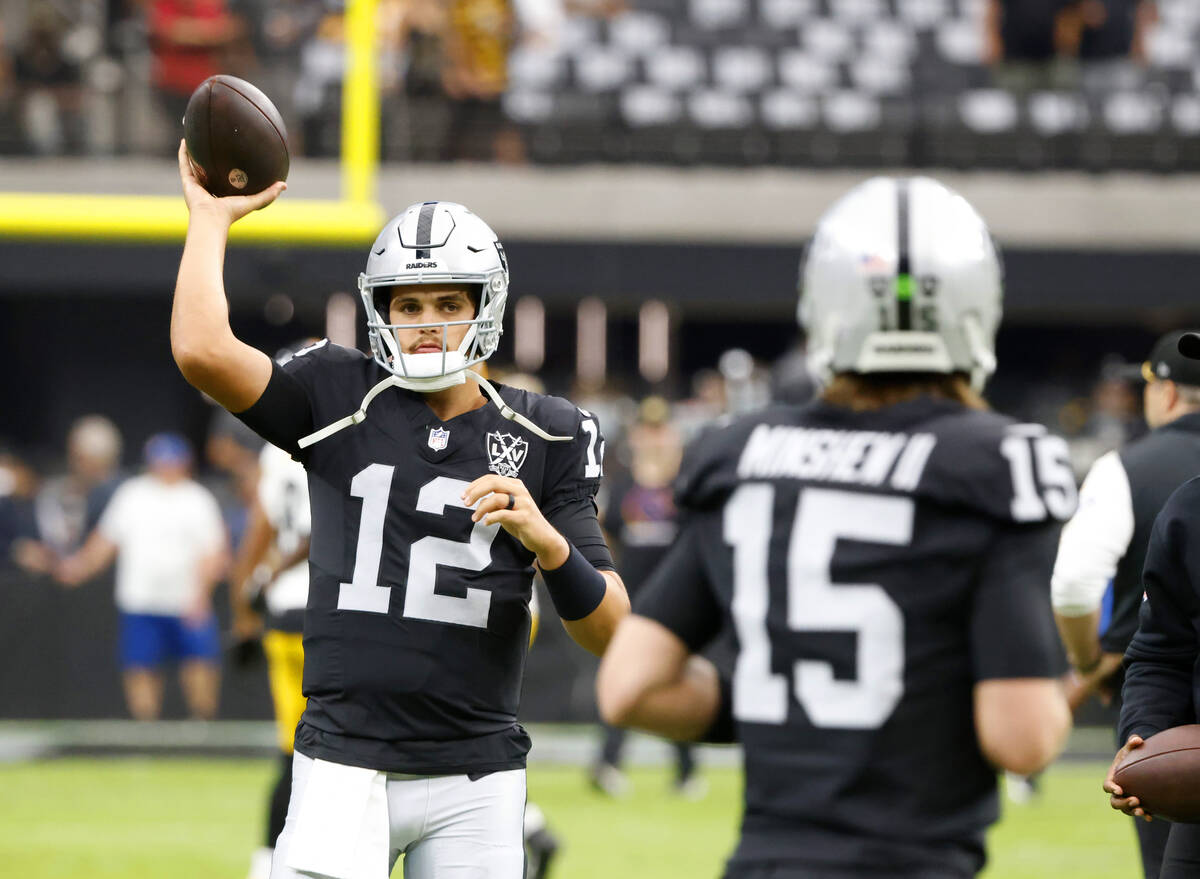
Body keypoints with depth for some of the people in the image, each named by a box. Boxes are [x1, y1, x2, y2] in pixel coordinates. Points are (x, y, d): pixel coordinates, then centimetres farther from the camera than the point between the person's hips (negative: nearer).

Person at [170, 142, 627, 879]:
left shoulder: (544, 439, 5)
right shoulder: (339, 403, 5)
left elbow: (609, 631, 0)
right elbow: (201, 350, -13)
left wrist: (544, 538, -18)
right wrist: (211, 216, -1)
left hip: (477, 779, 1)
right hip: (346, 766, -1)